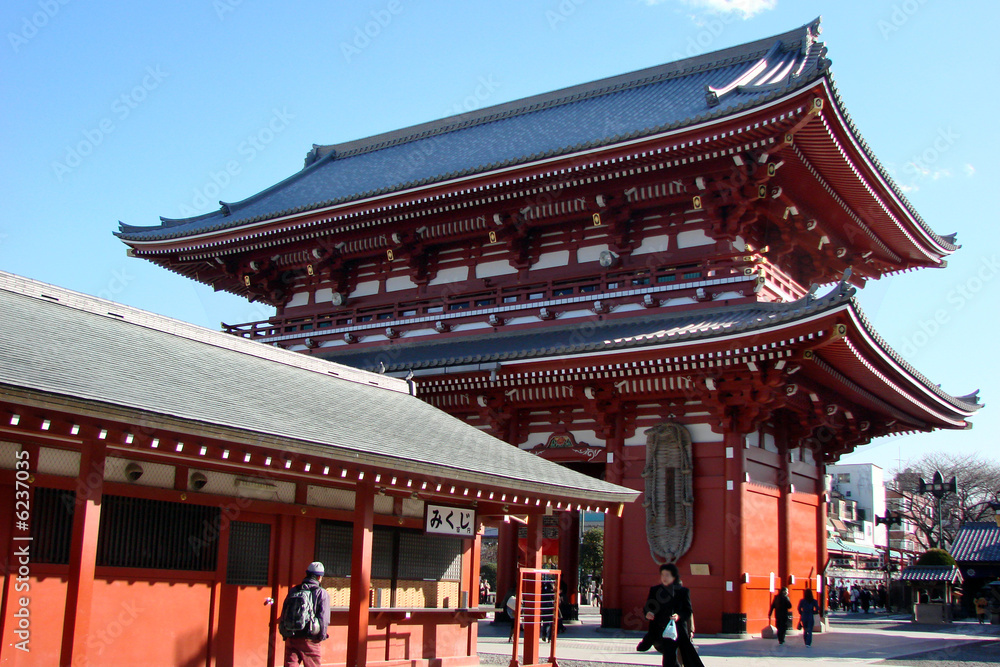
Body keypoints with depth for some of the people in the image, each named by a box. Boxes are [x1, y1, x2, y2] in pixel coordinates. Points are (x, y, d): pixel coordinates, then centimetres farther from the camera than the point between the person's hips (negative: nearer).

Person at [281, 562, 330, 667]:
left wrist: (285, 635, 15)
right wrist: (321, 636, 2)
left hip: (291, 639, 3)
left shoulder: (293, 591, 8)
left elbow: (284, 615, 9)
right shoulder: (322, 593, -5)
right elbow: (324, 618, -9)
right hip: (309, 640, -3)